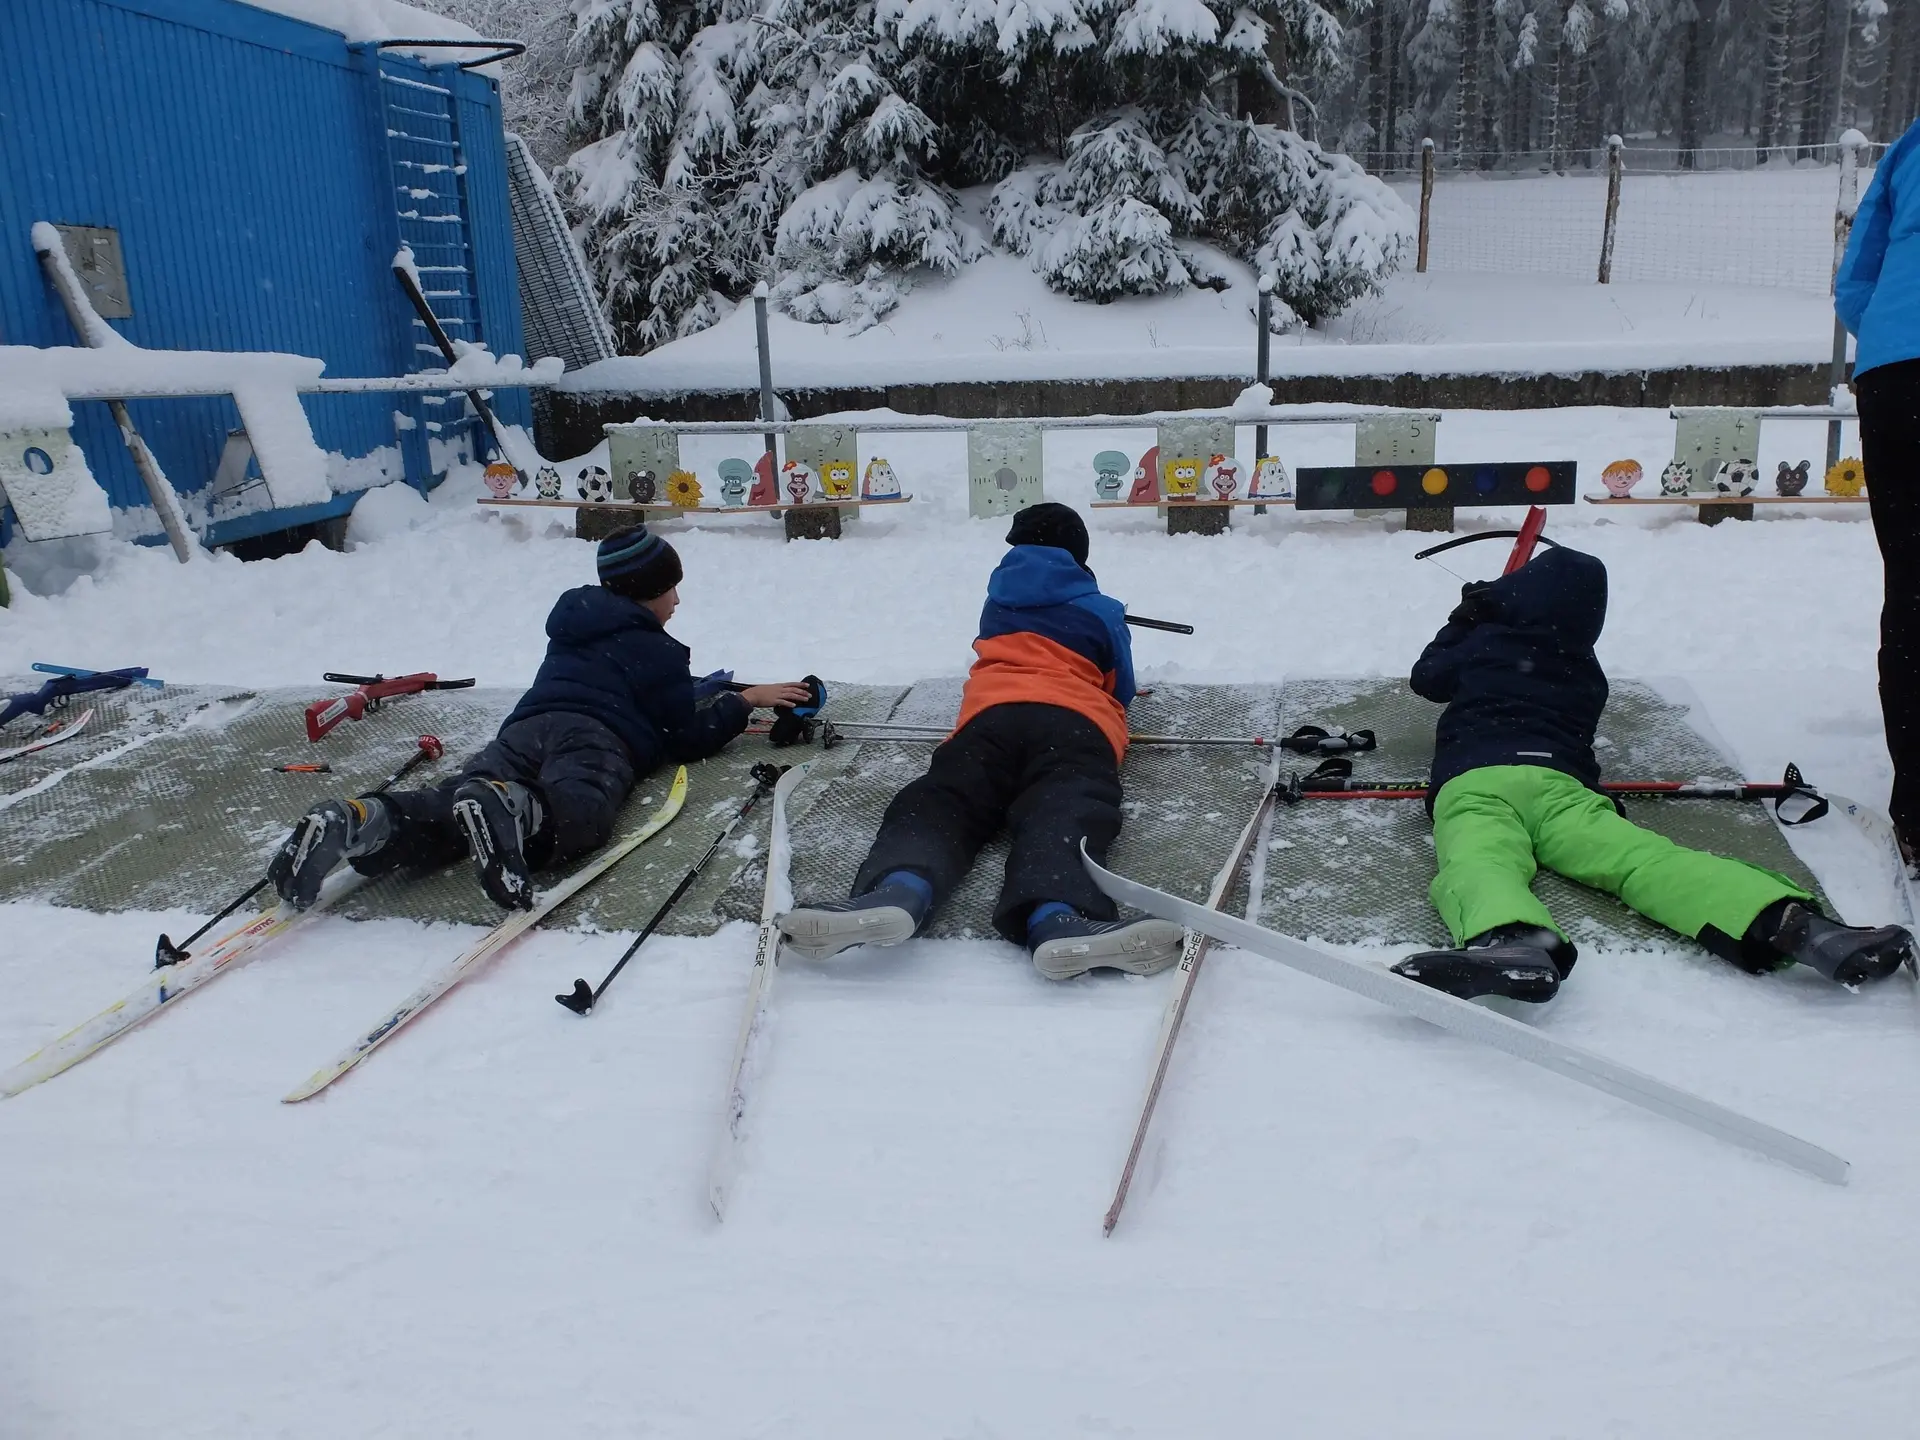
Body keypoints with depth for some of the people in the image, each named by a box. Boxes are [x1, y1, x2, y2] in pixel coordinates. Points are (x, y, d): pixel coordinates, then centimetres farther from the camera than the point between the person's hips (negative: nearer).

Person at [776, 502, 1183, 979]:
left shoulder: (999, 603, 35)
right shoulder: (1102, 613, 28)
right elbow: (1122, 691, 36)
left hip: (992, 714, 1)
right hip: (1077, 721, -1)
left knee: (942, 801, -20)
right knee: (1065, 814, -28)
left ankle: (899, 892, -56)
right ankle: (1055, 918, -62)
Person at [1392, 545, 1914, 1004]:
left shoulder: (1483, 644, 22)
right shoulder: (1586, 674, 32)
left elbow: (1426, 678, 39)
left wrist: (1461, 623, 57)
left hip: (1471, 780, -3)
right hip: (1561, 782, 3)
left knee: (1477, 863, -33)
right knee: (1643, 855, -19)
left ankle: (1514, 939, -70)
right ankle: (1791, 924, -44)